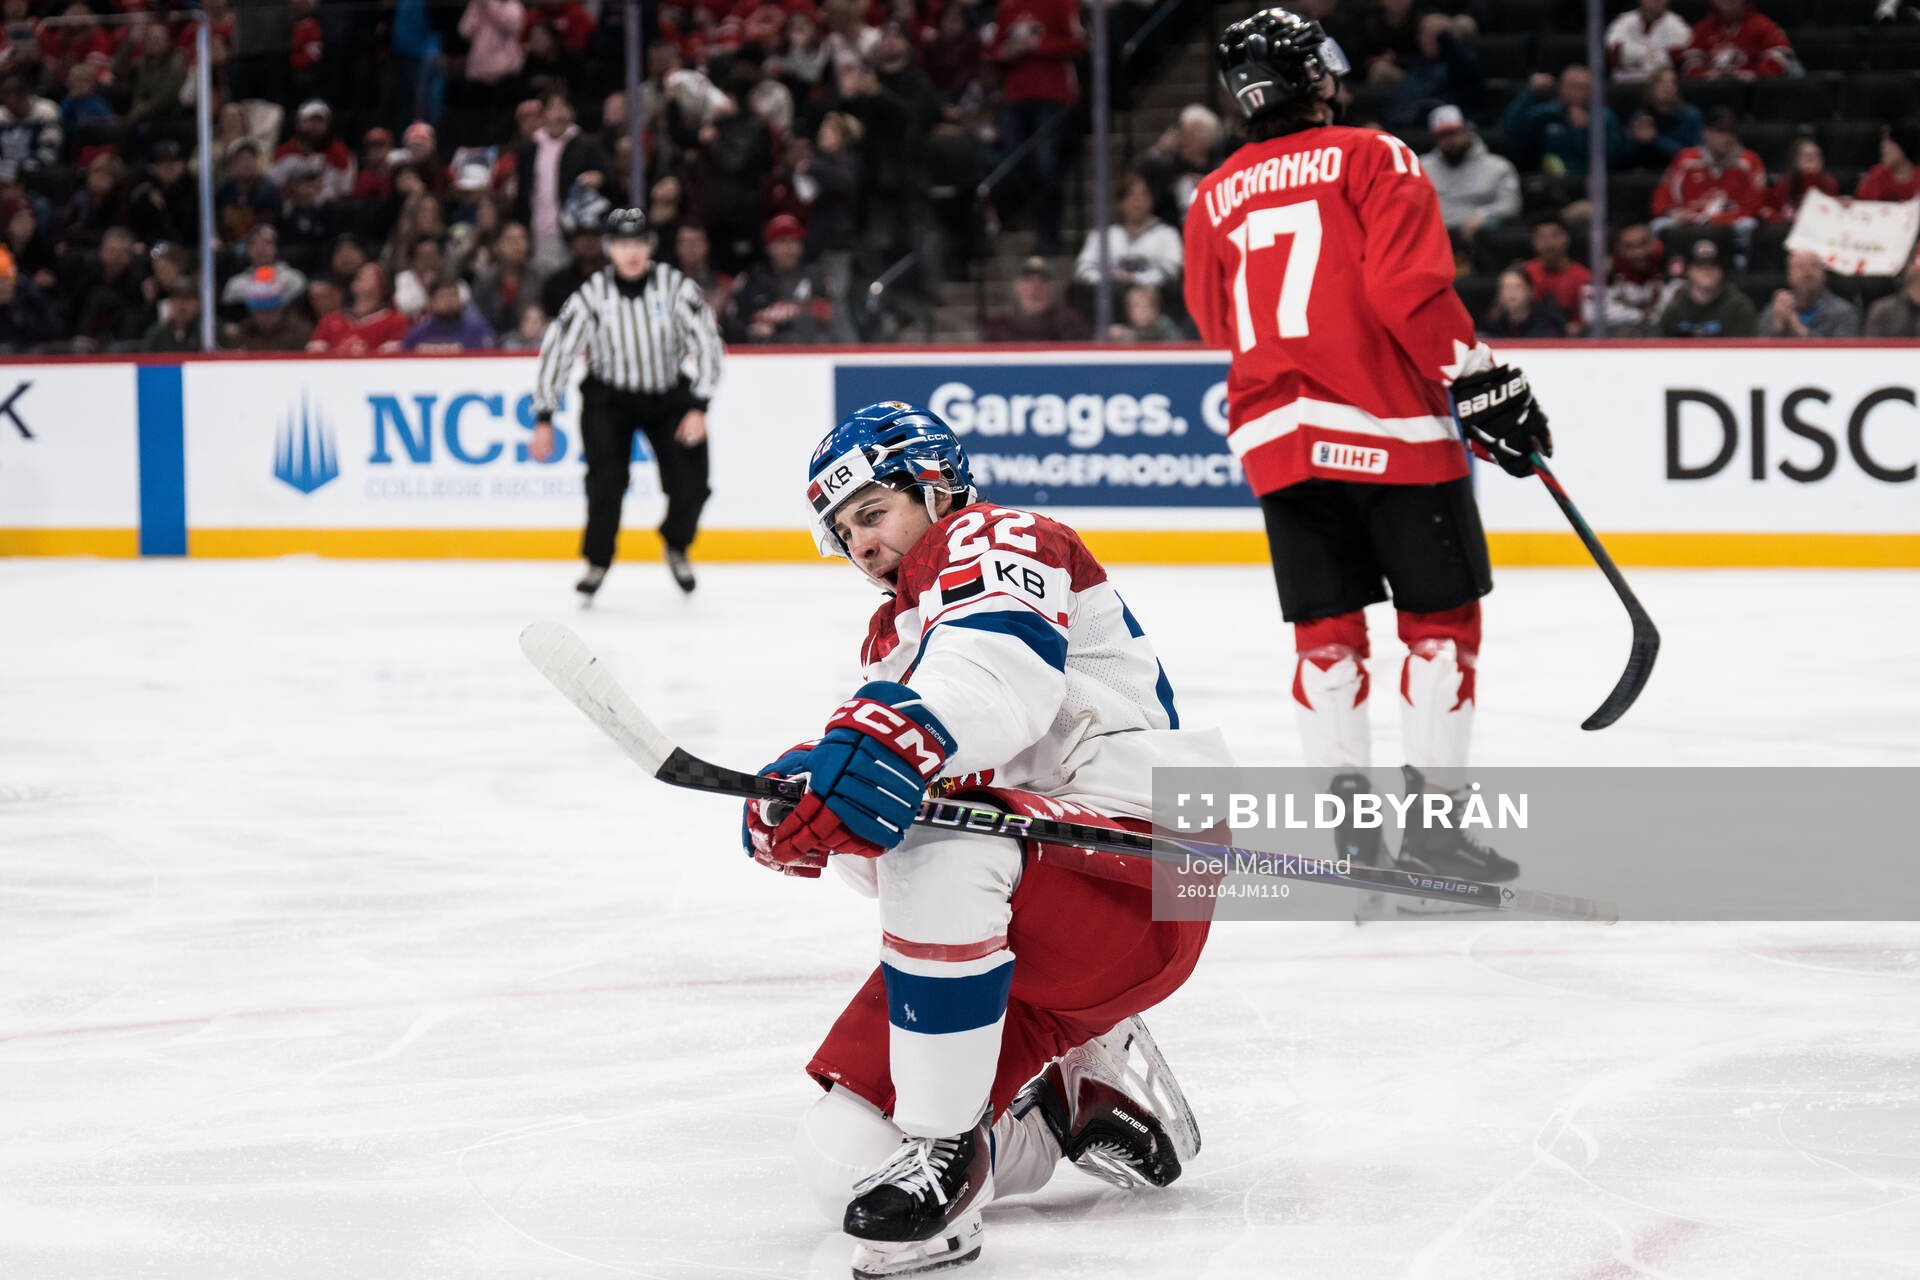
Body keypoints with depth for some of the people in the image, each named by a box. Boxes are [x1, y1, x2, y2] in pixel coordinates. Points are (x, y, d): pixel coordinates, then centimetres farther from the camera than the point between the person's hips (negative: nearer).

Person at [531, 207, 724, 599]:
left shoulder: (676, 286, -17)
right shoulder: (592, 294, -17)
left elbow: (705, 344, -13)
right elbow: (557, 351, -12)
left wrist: (698, 408, -20)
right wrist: (543, 421, -13)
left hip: (670, 394, 1)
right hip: (609, 396, -1)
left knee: (690, 485, -8)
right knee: (606, 480, -19)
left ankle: (676, 548, 23)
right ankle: (597, 562, 2)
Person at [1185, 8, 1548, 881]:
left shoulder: (1215, 198, 13)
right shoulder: (1371, 159, -2)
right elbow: (1411, 290, -14)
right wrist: (1482, 383, -10)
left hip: (1276, 438, 5)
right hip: (1388, 426, -5)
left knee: (1326, 630, 9)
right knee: (1441, 616, 3)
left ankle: (1348, 816, 4)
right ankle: (1432, 815, -1)